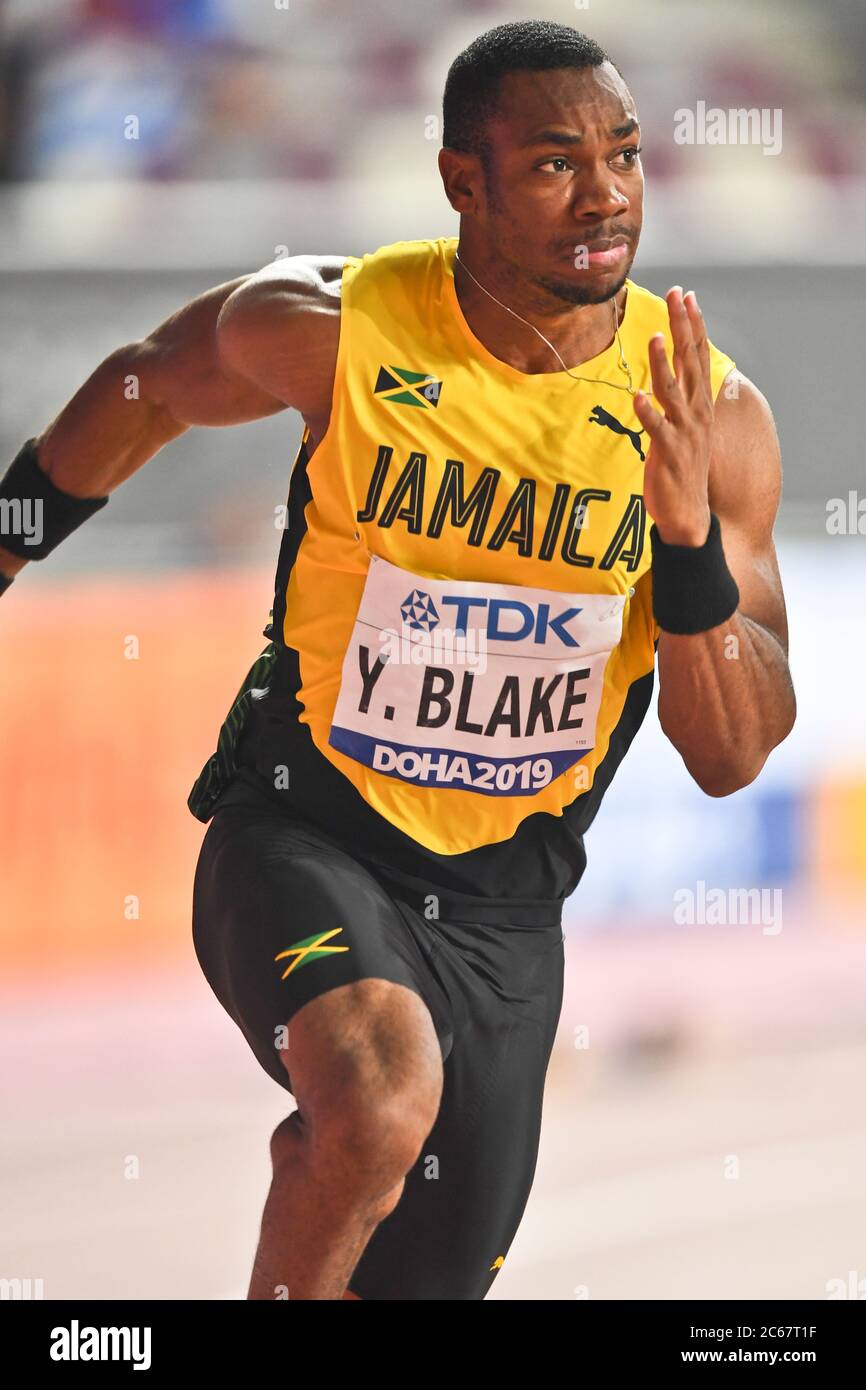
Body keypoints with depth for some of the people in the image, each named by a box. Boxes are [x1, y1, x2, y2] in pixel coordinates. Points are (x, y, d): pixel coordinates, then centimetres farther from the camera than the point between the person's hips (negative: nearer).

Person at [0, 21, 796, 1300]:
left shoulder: (712, 416, -11)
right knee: (383, 1101, -34)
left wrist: (690, 541, -26)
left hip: (502, 906, 3)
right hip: (304, 828, -3)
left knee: (427, 1276, 11)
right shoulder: (330, 328, -15)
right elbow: (146, 388, 9)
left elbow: (732, 758, -9)